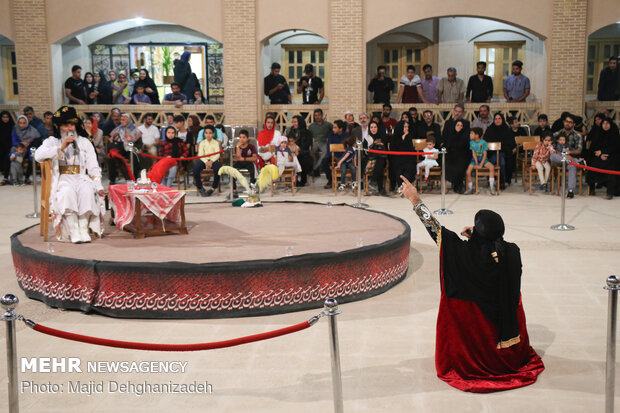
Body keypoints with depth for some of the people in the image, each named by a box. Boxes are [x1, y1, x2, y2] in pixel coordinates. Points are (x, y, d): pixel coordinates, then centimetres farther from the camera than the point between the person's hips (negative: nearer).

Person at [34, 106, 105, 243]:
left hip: (81, 178, 1)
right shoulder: (52, 141, 15)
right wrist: (61, 148, -11)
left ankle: (83, 229, -28)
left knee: (87, 191, -34)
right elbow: (38, 156, -6)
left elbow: (93, 168, 10)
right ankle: (73, 231, -32)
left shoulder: (85, 142, 19)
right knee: (67, 192, -35)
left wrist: (99, 186, -6)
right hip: (62, 179, -1)